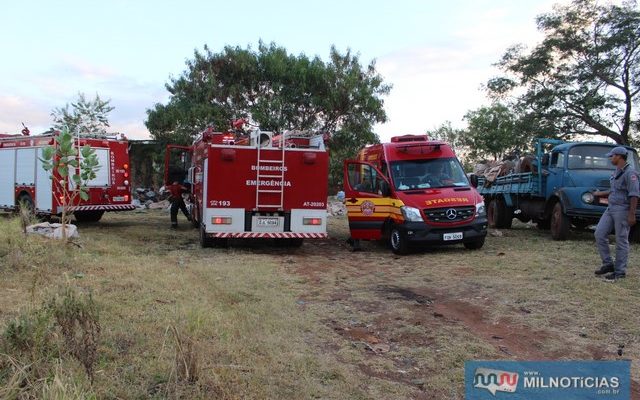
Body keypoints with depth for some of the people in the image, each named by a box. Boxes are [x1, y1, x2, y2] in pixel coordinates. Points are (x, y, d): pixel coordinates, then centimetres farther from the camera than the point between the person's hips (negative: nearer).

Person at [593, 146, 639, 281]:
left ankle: (620, 271, 9)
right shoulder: (617, 172, 14)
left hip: (623, 210, -9)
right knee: (600, 234, 3)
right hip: (611, 208, 9)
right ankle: (608, 264, 13)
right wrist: (601, 194, 32)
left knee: (621, 241, 0)